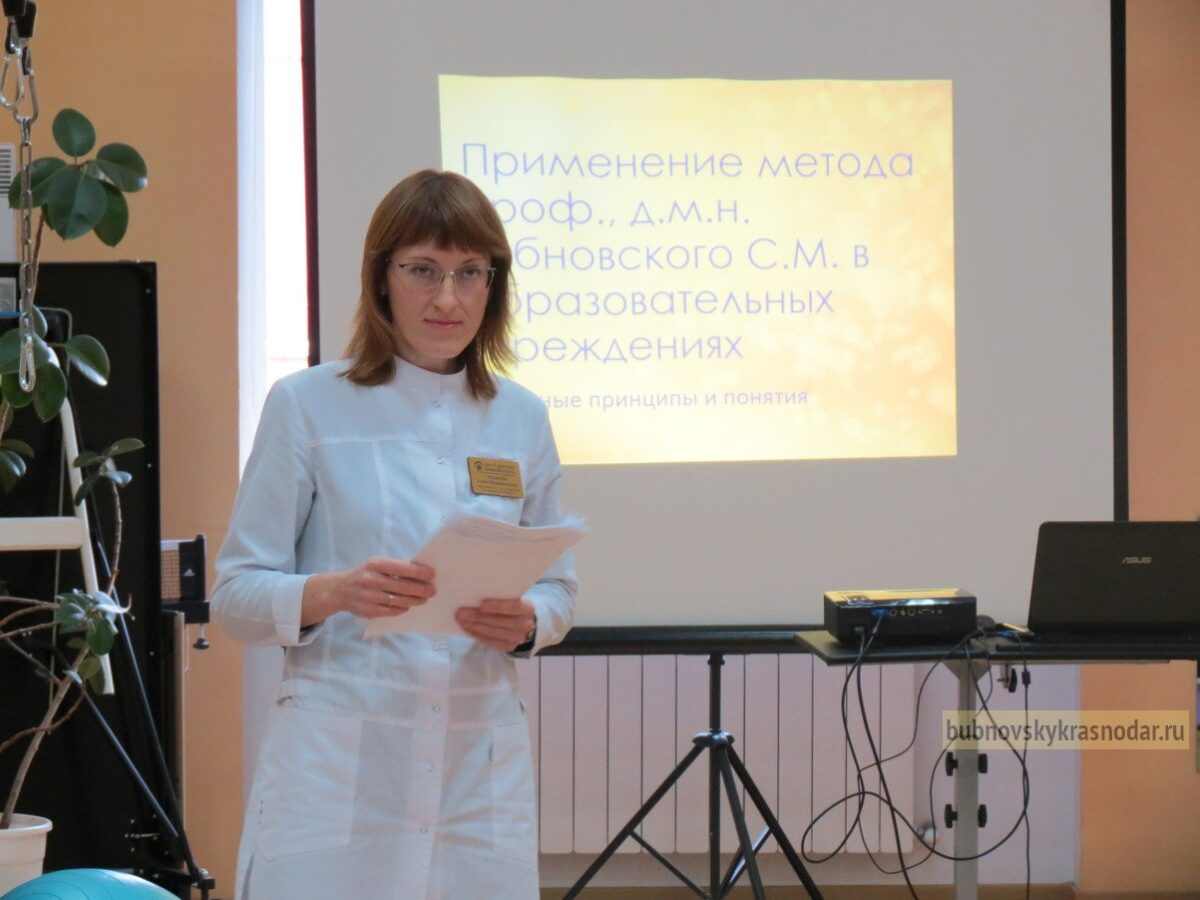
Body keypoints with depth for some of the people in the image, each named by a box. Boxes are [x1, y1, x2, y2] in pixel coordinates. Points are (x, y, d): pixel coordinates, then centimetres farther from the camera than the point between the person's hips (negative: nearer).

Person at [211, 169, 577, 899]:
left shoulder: (521, 418, 9)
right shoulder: (308, 403, 0)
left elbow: (558, 587, 15)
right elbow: (236, 594, -1)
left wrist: (524, 622, -8)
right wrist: (336, 592, -20)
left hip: (480, 764, 3)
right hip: (339, 761, -3)